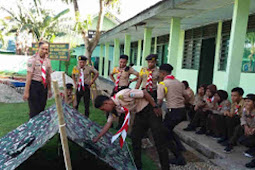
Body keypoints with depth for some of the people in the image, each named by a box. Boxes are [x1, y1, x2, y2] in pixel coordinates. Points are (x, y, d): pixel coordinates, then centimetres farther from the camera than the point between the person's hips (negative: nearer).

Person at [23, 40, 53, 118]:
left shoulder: (47, 61, 8)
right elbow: (29, 75, -14)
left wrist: (49, 89, 17)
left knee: (42, 109, 13)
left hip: (44, 86, 6)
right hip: (34, 85, -6)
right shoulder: (33, 59, -10)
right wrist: (26, 91, -17)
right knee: (34, 110, -3)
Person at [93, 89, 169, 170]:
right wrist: (97, 138, 9)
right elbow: (108, 123, 7)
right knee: (135, 138, 5)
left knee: (159, 139, -6)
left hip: (150, 110, -8)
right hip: (139, 115, 8)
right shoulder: (114, 108, -2)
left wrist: (155, 107, -19)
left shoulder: (122, 95, -28)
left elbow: (144, 92, -24)